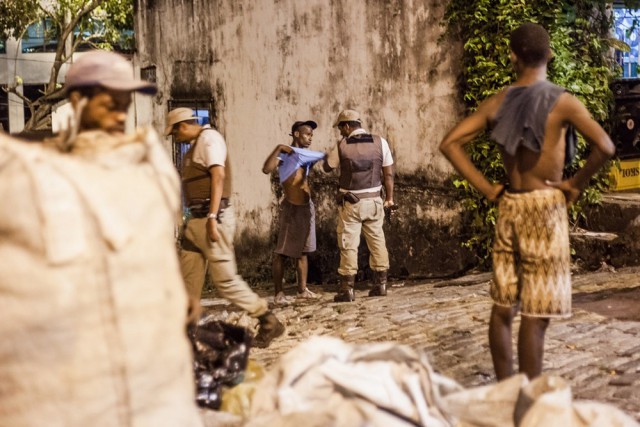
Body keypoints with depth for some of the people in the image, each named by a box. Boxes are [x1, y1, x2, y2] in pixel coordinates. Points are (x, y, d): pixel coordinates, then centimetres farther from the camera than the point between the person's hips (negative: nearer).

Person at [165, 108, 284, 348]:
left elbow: (218, 176, -19)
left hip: (212, 218, -10)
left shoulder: (209, 138, -8)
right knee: (189, 279, 10)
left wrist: (212, 216, -26)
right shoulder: (196, 145, 20)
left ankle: (269, 323, -2)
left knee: (225, 278, -9)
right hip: (197, 220, 10)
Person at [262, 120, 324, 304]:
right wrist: (278, 148, -28)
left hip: (307, 206, 8)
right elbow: (266, 169, -25)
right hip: (291, 207, -8)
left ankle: (302, 289, 17)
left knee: (302, 250, 11)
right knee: (282, 251, -6)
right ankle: (278, 293, -5)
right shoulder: (284, 154, -9)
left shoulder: (306, 155, 14)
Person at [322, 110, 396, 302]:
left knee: (348, 245, 3)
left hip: (350, 202, -2)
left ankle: (347, 288, 3)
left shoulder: (341, 145, -7)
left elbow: (327, 167, 8)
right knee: (377, 240, 13)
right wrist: (389, 198, 8)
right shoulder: (380, 142, -3)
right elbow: (388, 174, 0)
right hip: (373, 200, 2)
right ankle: (381, 283, 18)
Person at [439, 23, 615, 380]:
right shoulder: (563, 101, -9)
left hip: (509, 206, 5)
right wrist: (577, 184, -5)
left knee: (503, 307, 12)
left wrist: (486, 187, 6)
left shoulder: (498, 103, 5)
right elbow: (605, 147, -20)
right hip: (545, 206, -5)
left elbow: (450, 143, 5)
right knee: (536, 314, -2)